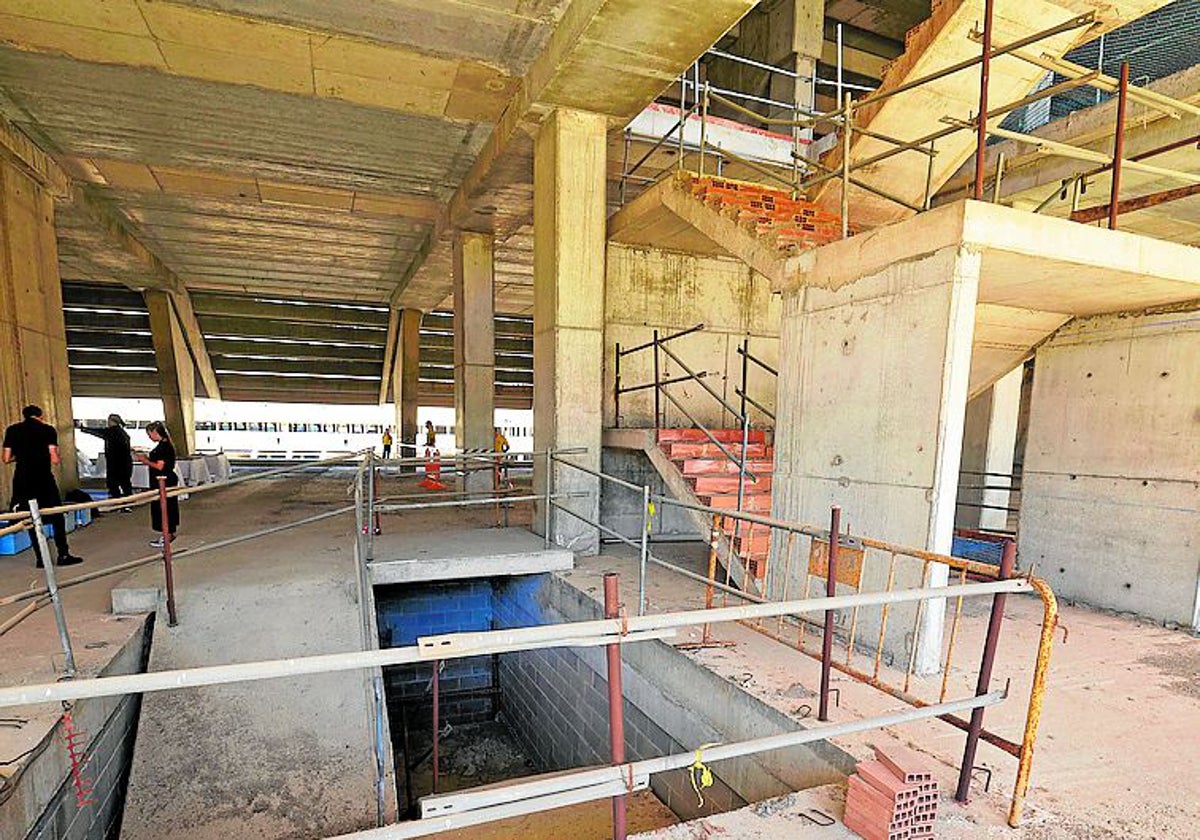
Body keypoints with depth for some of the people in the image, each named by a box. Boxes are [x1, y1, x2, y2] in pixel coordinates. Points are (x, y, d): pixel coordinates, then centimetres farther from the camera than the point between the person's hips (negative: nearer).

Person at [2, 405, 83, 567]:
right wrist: (58, 458, 11)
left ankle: (41, 558, 12)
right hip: (44, 478, -3)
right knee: (57, 517, 6)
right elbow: (55, 459, -11)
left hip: (22, 480, 3)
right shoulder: (48, 429, -3)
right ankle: (63, 555, 4)